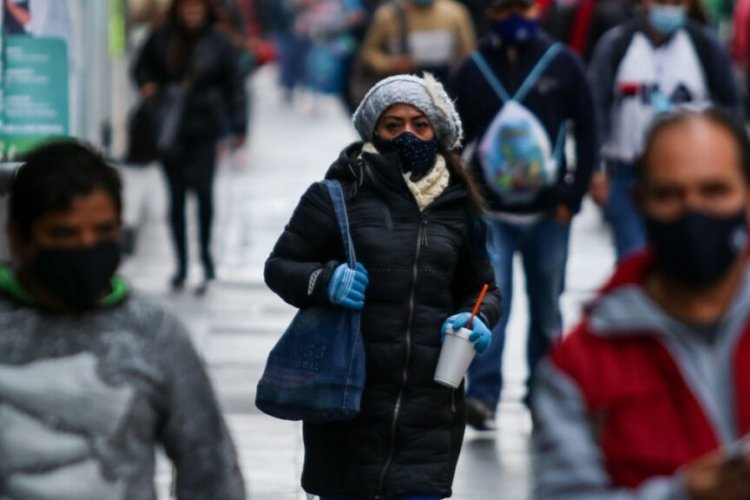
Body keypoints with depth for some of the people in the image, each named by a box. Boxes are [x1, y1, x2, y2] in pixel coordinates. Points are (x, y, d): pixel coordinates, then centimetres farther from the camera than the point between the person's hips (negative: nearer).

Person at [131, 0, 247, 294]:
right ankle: (182, 264, 17)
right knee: (176, 195, 7)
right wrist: (147, 85, -6)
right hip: (169, 129, 2)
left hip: (204, 128, -2)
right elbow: (142, 66, 16)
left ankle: (206, 255, 4)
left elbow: (234, 86, 2)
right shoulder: (161, 38, 1)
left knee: (202, 189, -15)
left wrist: (238, 126, -1)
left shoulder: (218, 43, -3)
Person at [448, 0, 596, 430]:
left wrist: (573, 195, -3)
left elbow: (587, 132, 3)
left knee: (547, 309, 10)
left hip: (548, 214, 1)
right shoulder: (473, 70, 2)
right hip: (491, 213, -1)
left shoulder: (563, 64, 0)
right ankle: (483, 396, -15)